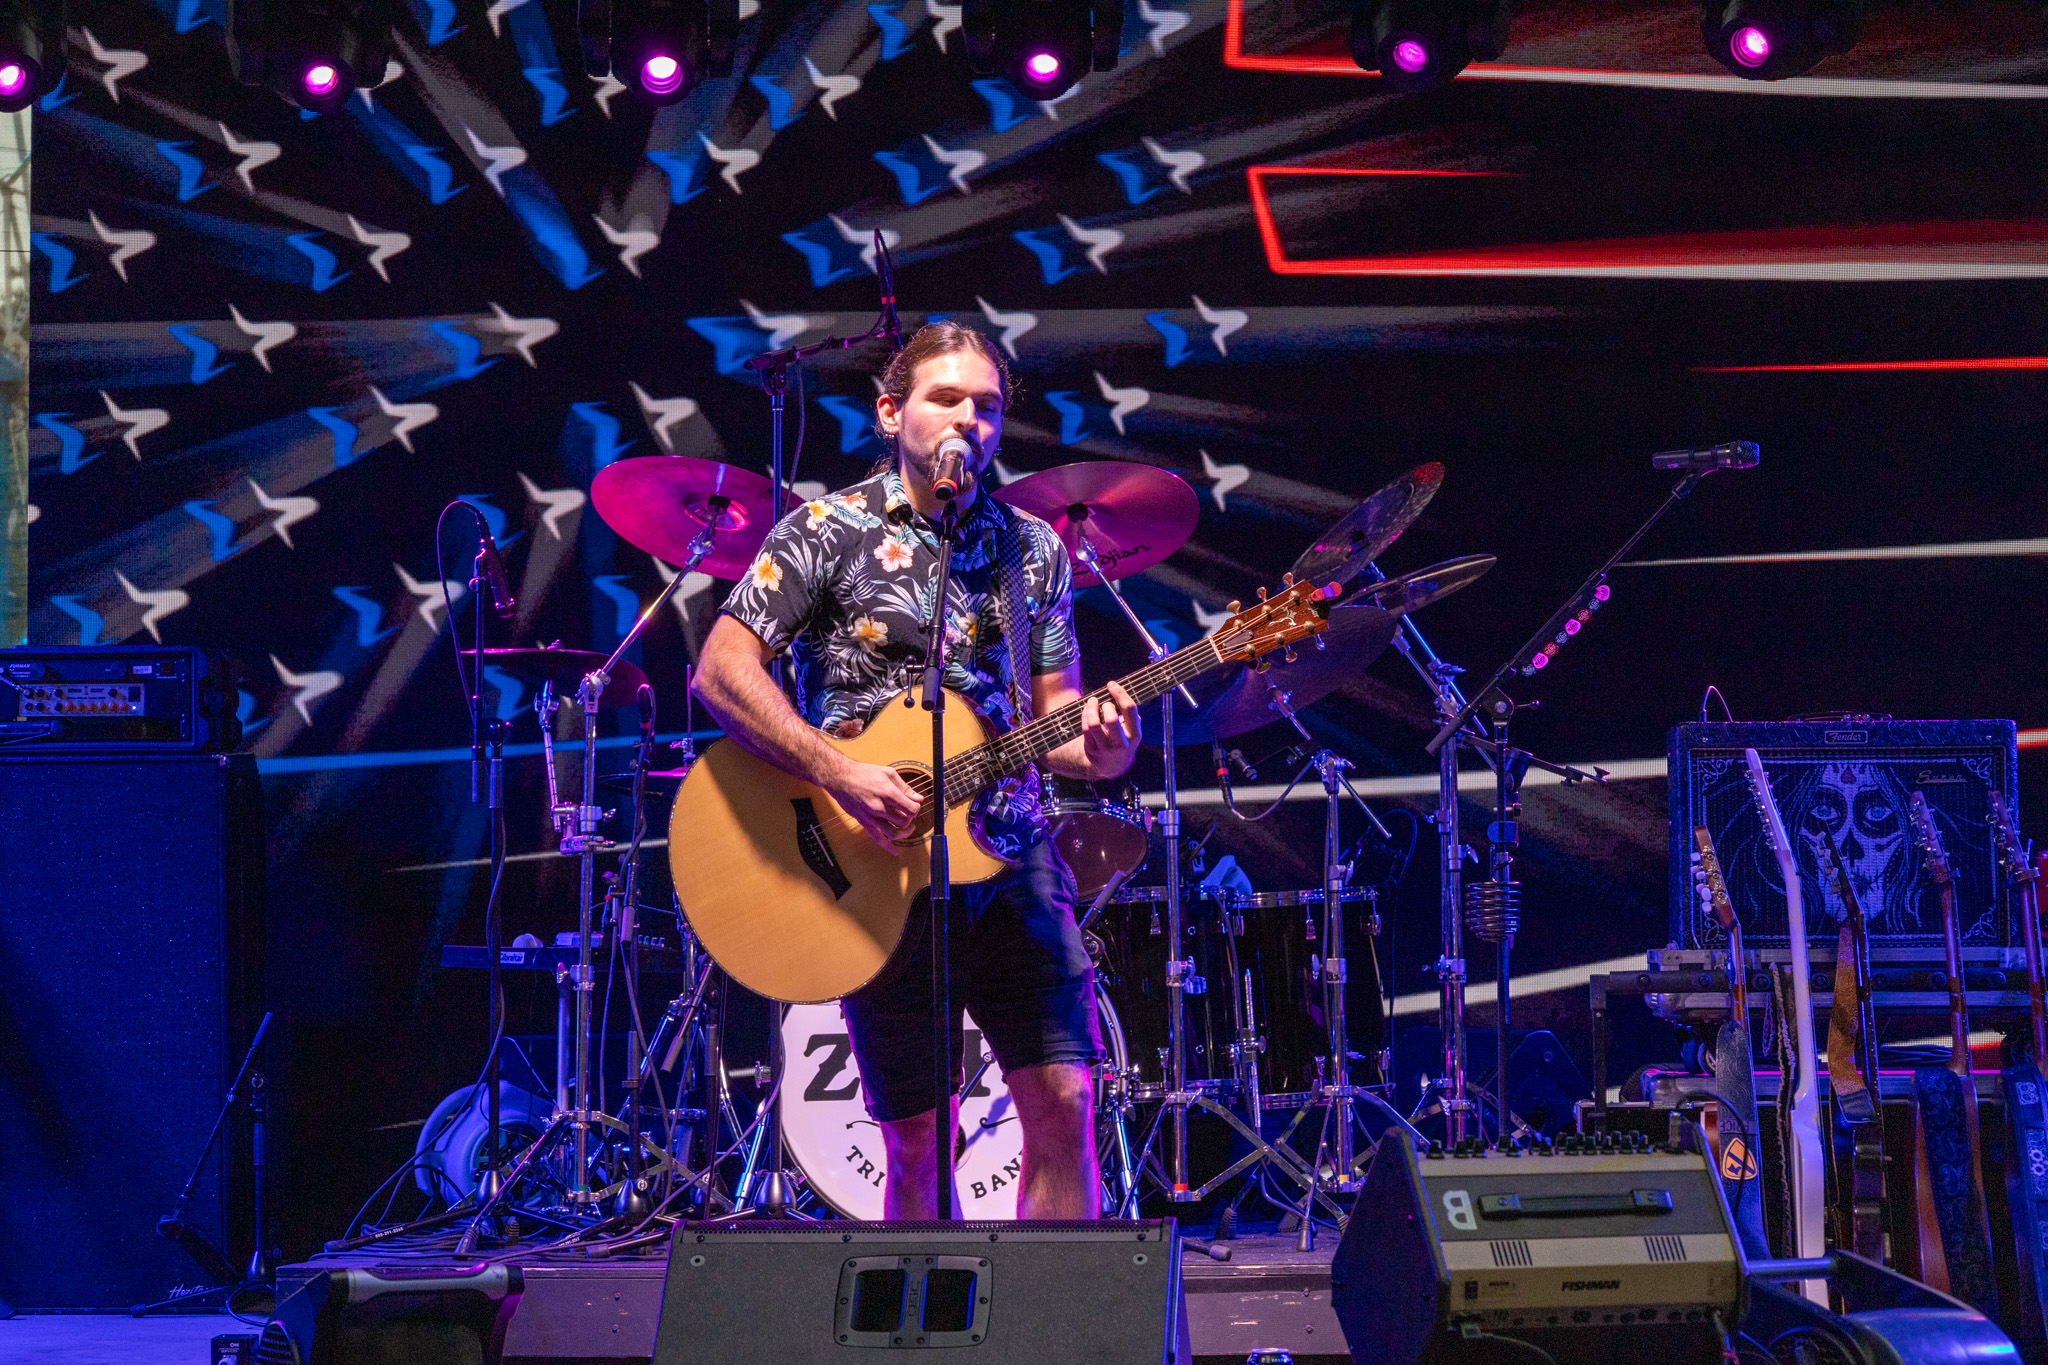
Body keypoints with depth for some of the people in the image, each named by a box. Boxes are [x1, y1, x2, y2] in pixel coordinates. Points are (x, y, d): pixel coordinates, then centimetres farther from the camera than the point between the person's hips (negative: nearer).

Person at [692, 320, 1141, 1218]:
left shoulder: (1033, 549, 12)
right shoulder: (828, 532, -2)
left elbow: (1051, 705, 12)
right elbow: (720, 671, -10)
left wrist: (1094, 749, -12)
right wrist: (840, 777, -20)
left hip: (1007, 858, 4)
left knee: (1063, 1104, -4)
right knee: (918, 1139, 1)